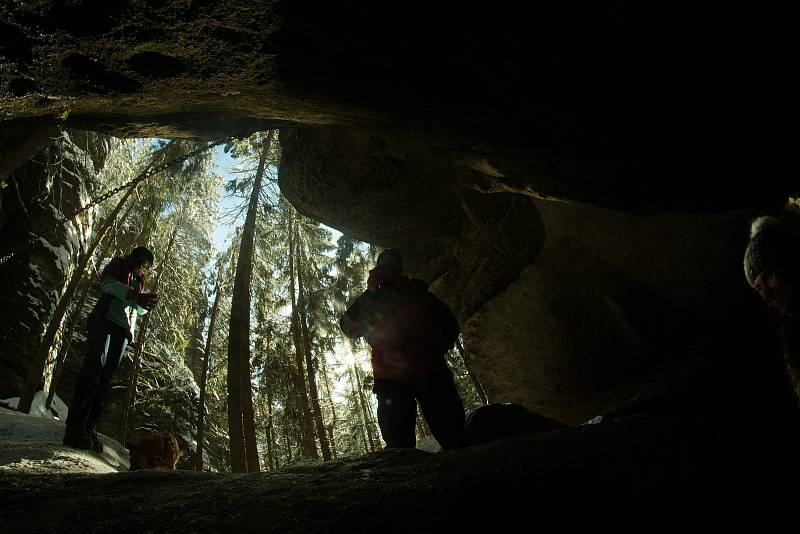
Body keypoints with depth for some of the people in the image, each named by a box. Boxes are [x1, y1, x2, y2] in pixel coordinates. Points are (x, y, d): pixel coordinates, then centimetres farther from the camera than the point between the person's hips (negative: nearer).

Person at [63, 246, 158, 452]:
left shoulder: (139, 279, 29)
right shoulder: (119, 265, 12)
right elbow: (107, 283, -8)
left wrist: (147, 304, 2)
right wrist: (134, 295, -20)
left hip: (123, 330, 6)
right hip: (105, 321, -6)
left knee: (105, 379, -4)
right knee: (94, 369, -18)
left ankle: (89, 429, -9)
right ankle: (75, 429, -22)